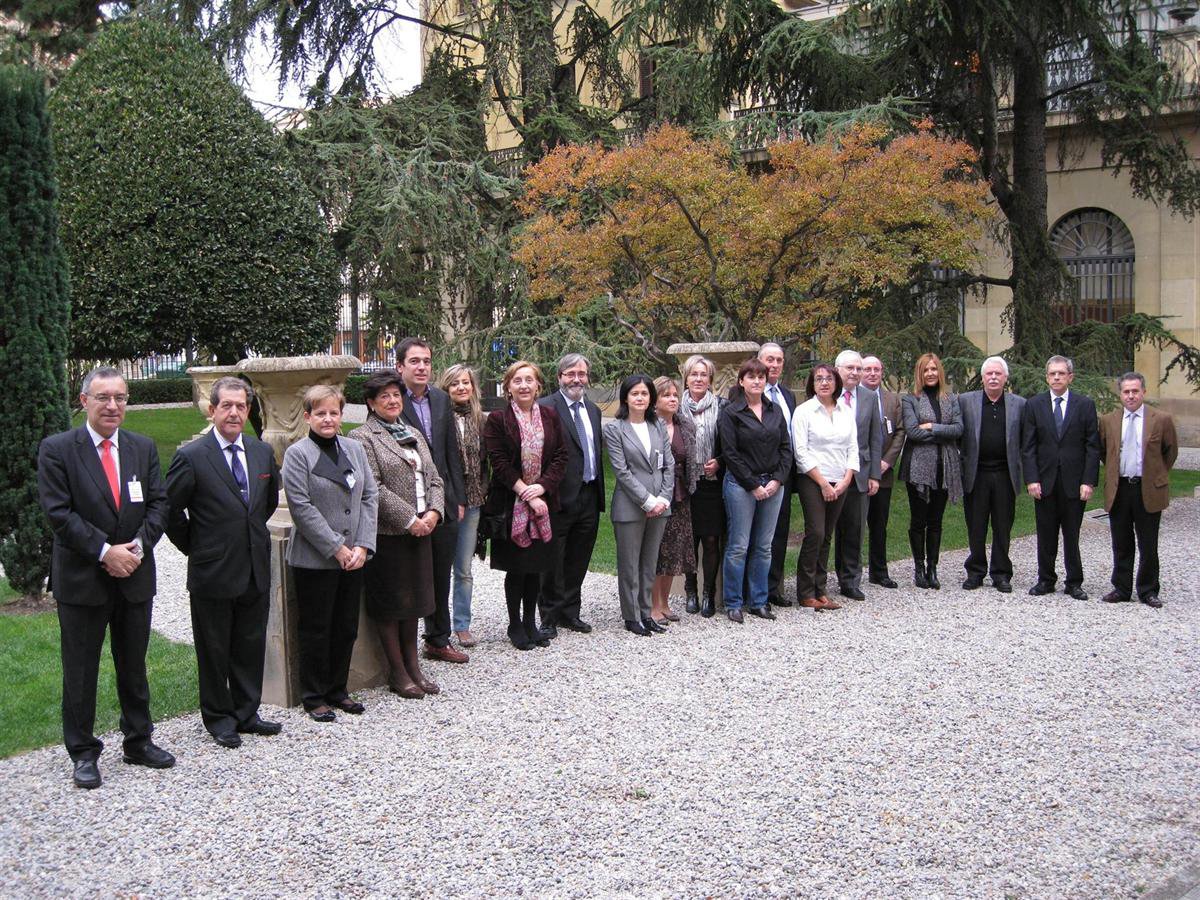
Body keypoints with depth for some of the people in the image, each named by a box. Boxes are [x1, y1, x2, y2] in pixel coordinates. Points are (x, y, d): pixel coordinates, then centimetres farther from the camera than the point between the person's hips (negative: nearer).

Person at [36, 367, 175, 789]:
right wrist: (105, 552, -19)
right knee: (80, 671, 6)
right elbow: (59, 512, -13)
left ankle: (138, 741, 27)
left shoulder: (143, 448, 6)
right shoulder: (57, 450, -7)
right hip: (81, 579, -4)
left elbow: (158, 503, 3)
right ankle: (83, 753, 17)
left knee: (134, 666, 15)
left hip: (135, 575, 4)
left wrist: (138, 547, -12)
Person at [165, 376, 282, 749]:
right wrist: (194, 546, -1)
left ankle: (246, 713, 26)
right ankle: (218, 718, 21)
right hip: (213, 572, -5)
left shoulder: (263, 452, 5)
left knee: (251, 647, 13)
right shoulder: (191, 457, -12)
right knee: (214, 650, 8)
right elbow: (170, 509, -6)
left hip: (255, 570, 5)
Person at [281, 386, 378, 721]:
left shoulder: (354, 449, 9)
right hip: (315, 559, -5)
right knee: (315, 630, 5)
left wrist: (362, 546, -5)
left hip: (353, 557, 5)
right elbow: (301, 508, -13)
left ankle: (337, 690, 26)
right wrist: (337, 549, -15)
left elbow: (369, 497, 7)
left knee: (347, 628, 12)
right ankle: (313, 697, 17)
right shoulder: (297, 454, -7)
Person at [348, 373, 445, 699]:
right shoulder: (362, 438, -7)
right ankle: (398, 673, 12)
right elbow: (373, 488, -16)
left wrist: (433, 512, -5)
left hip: (420, 531, 7)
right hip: (387, 534, -7)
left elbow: (434, 478, 13)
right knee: (390, 603, 3)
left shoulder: (414, 434, 16)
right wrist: (409, 519, -17)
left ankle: (413, 666, 22)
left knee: (412, 602, 13)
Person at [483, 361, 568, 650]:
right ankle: (515, 624, 16)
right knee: (516, 567, 3)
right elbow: (499, 463, -10)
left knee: (536, 566, 10)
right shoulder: (497, 420, -5)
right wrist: (525, 493, -15)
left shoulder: (550, 416, 6)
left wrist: (541, 487, -12)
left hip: (543, 501, 3)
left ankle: (530, 622, 22)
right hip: (511, 504, -3)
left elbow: (561, 457, 2)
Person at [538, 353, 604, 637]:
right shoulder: (545, 408, -9)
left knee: (578, 562, 15)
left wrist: (599, 495, 13)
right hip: (561, 498, -6)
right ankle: (550, 617, 15)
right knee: (553, 562, 5)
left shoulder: (593, 410, 14)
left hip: (589, 497, 6)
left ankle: (570, 613, 28)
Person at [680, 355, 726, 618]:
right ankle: (690, 591, 17)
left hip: (713, 481, -1)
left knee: (711, 539, 0)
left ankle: (709, 593, 10)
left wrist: (719, 462, -9)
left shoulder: (722, 406, 2)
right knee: (689, 538, 4)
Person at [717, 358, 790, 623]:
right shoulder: (731, 413, -4)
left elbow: (786, 448, 9)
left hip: (772, 484, 5)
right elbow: (730, 453, -9)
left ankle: (758, 601, 17)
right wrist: (754, 485, -11)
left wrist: (777, 480, -4)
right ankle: (733, 603, 7)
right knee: (738, 546, -2)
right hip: (741, 484, -5)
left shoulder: (775, 411, 11)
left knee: (764, 547, 8)